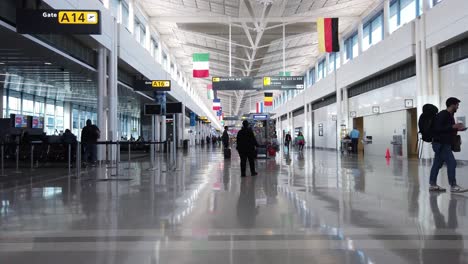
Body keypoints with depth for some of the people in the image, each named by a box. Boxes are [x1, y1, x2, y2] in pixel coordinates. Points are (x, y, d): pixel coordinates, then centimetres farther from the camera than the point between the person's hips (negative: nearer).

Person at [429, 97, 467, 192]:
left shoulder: (449, 115, 15)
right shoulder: (442, 115, -15)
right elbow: (438, 129, -24)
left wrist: (457, 129, 10)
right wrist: (453, 127, -23)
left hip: (444, 143, 10)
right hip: (441, 144, -10)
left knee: (437, 164, 10)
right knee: (451, 163, -9)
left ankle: (432, 185, 15)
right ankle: (453, 186, -4)